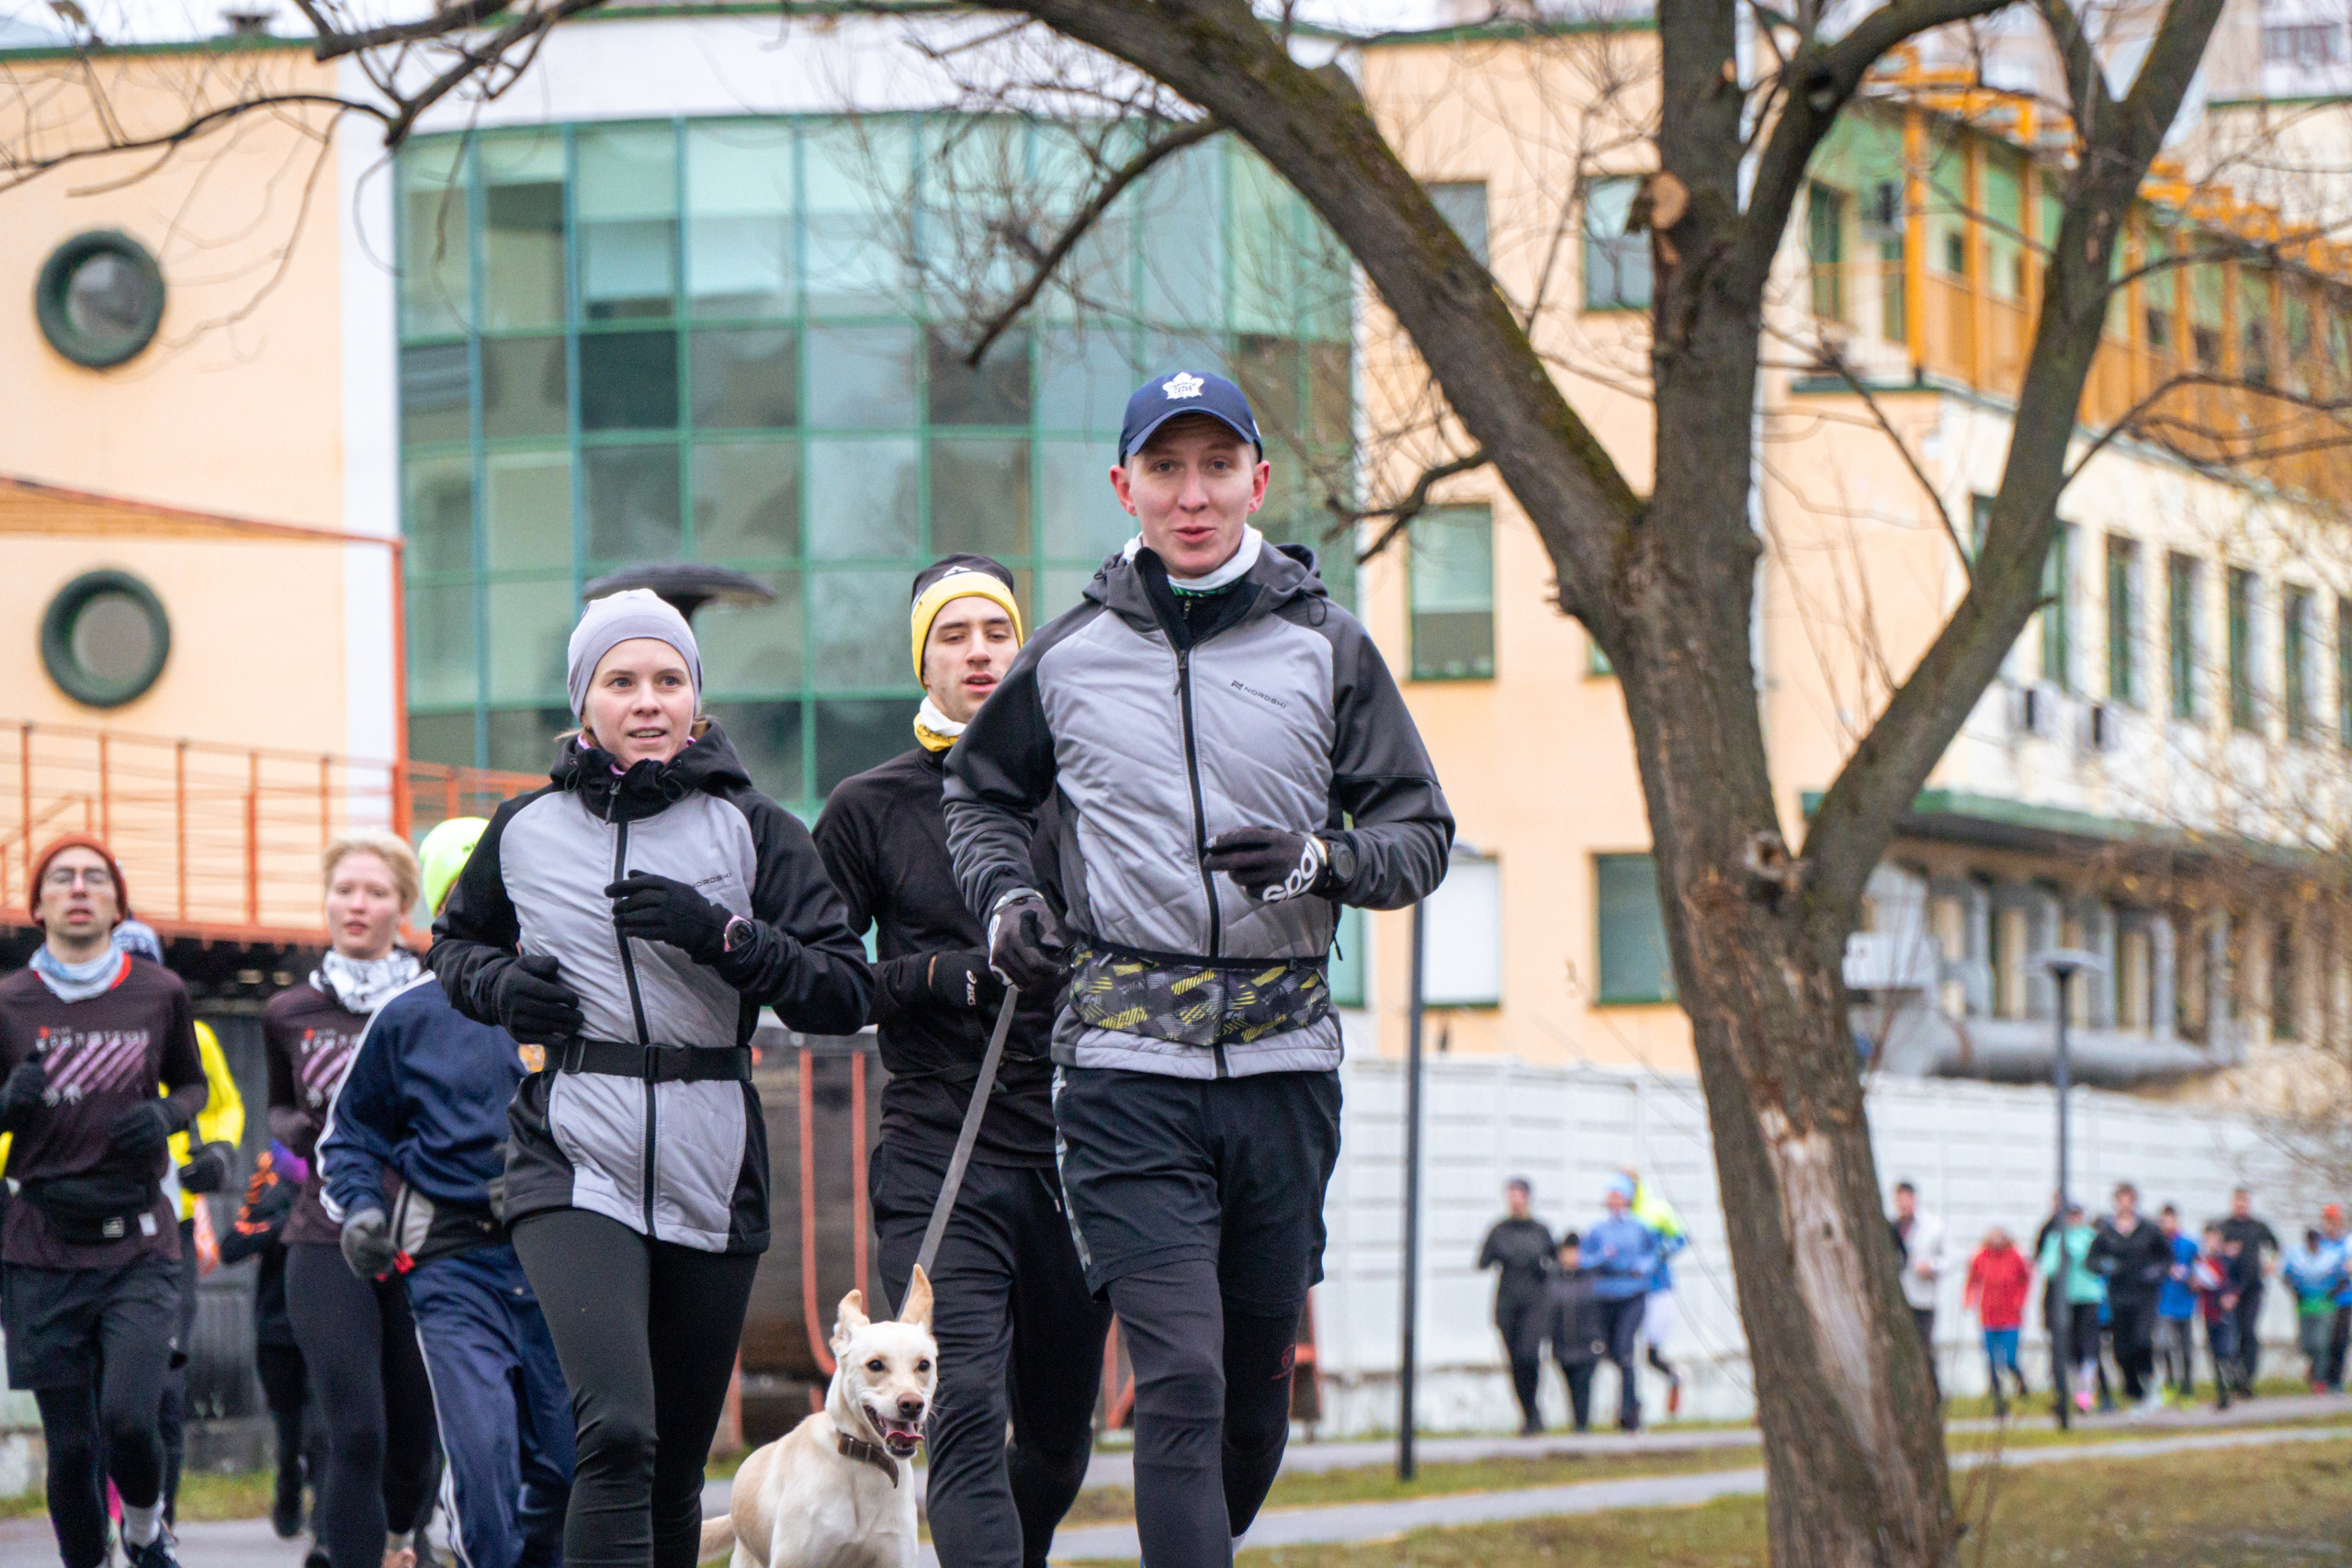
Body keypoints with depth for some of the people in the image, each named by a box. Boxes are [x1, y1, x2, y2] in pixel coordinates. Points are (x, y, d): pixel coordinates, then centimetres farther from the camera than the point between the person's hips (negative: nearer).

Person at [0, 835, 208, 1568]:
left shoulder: (159, 993, 4)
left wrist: (165, 1116, -3)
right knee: (71, 1445, 0)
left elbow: (192, 1085, 20)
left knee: (128, 1417, -16)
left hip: (140, 1247, 0)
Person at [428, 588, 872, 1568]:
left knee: (676, 1471, 8)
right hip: (576, 1160, -1)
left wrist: (721, 934, -17)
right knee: (617, 1432, -22)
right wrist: (500, 986, 3)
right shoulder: (526, 832, 7)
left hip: (712, 1170, 1)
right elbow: (453, 943, 26)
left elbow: (846, 996, -4)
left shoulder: (752, 831, 3)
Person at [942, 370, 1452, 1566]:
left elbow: (1421, 834, 8)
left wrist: (1322, 860, -12)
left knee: (1258, 1383, 12)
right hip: (1125, 1069, -2)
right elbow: (978, 791, 25)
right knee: (1181, 1380, -13)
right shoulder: (1068, 657, 6)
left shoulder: (1326, 648, 6)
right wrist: (1003, 899, 6)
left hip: (1285, 1060, 2)